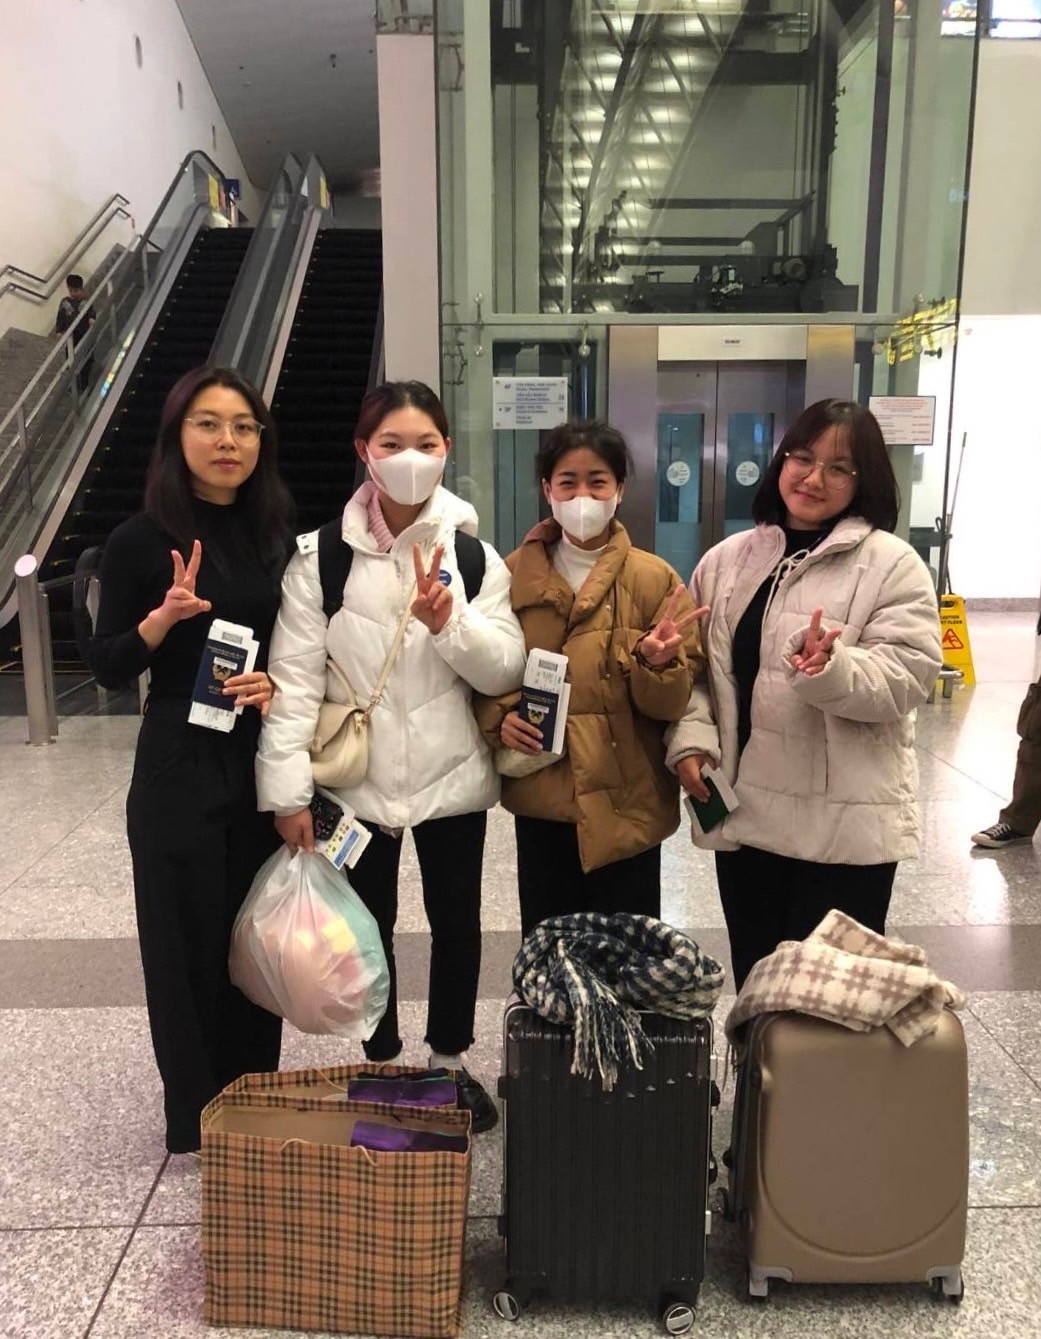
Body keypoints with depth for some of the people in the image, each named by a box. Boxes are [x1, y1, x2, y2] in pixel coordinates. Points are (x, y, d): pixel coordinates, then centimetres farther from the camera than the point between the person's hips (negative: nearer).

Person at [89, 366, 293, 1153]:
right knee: (188, 937, 6)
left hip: (268, 762, 4)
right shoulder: (143, 540, -6)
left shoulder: (279, 536, 6)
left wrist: (280, 686, -10)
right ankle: (197, 1116, 25)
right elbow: (107, 667, -4)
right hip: (180, 769, -3)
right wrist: (163, 617, -22)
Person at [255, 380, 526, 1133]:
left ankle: (452, 1063, 38)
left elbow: (505, 671, -5)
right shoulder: (321, 556, -6)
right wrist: (288, 788, -14)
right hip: (355, 778, -1)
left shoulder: (473, 553, -2)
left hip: (450, 775, 2)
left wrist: (449, 624, -23)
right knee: (366, 924, 15)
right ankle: (381, 1065, 37)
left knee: (456, 922, 15)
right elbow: (295, 677, -10)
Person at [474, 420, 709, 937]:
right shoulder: (514, 573, 1)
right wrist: (498, 718, -10)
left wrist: (657, 664, -26)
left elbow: (675, 699, -5)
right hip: (539, 798, 2)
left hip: (625, 801, -2)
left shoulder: (654, 578, -5)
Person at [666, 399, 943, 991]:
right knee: (755, 982, 19)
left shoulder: (893, 565, -4)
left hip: (846, 822, -4)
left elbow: (906, 678, -13)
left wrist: (831, 670, -31)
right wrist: (690, 741, -4)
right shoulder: (726, 560, 9)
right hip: (743, 811, 4)